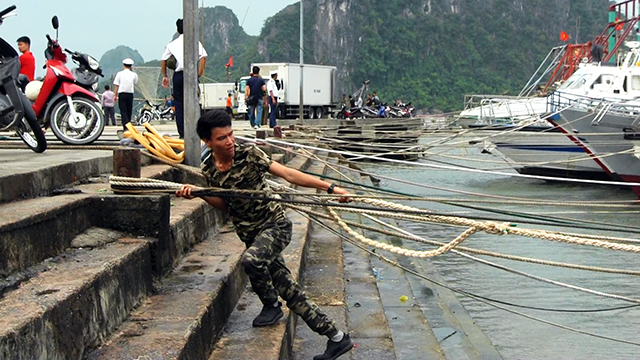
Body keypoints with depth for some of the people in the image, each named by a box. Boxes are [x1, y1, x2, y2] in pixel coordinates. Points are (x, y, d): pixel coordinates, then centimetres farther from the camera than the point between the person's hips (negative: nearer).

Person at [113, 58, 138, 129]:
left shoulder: (119, 74, 1)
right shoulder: (134, 75, 4)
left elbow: (117, 86, 1)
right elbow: (134, 85, 9)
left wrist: (115, 95, 7)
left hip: (122, 94, -2)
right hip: (130, 94, 2)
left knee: (123, 111, -5)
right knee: (129, 111, 10)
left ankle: (126, 127, -19)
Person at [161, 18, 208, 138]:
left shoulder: (172, 44, 10)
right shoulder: (195, 42, 5)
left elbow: (163, 60, 9)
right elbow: (203, 56, -5)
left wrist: (164, 76, 17)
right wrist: (200, 73, -2)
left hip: (178, 75, 1)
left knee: (179, 104, 5)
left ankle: (182, 134, 2)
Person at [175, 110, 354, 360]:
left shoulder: (249, 154, -11)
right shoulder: (209, 171, 2)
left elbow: (288, 174, -11)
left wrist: (329, 187, -15)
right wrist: (199, 194, 0)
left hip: (275, 224, -5)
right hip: (251, 235, 5)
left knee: (251, 259, -35)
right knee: (291, 293, 2)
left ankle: (271, 306, -5)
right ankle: (337, 338, 13)